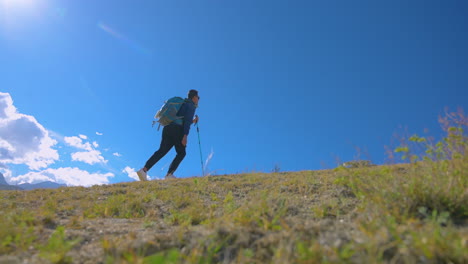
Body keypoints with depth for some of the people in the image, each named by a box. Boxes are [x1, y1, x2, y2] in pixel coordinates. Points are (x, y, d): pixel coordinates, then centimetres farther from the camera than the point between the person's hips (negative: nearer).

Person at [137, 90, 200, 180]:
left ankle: (144, 170, -17)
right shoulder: (191, 105, 5)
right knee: (181, 153, 3)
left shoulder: (183, 104, 32)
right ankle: (169, 174, -9)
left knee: (162, 151, -3)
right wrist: (185, 136, -17)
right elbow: (187, 120, -10)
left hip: (167, 128, 8)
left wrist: (192, 121, 36)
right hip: (177, 130, -8)